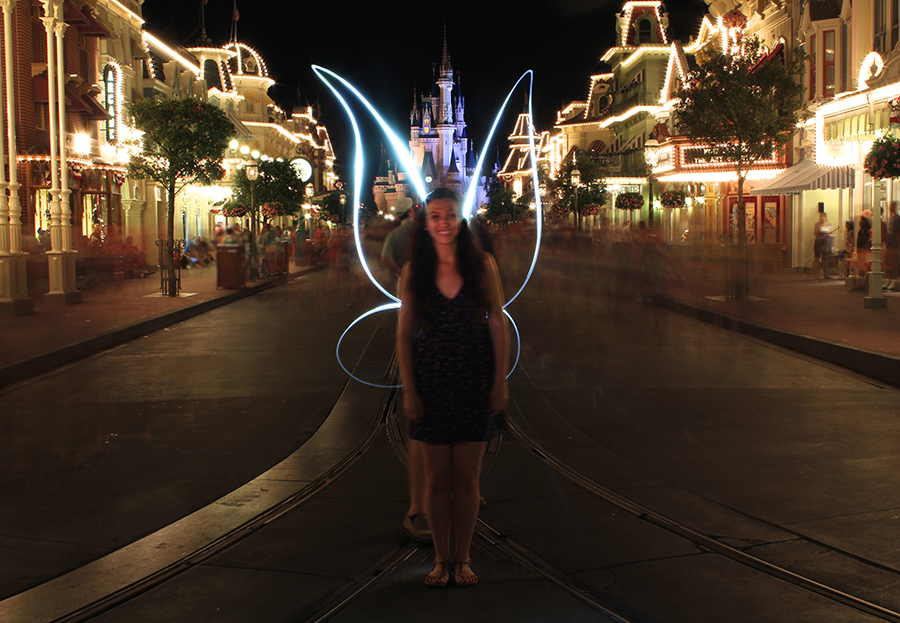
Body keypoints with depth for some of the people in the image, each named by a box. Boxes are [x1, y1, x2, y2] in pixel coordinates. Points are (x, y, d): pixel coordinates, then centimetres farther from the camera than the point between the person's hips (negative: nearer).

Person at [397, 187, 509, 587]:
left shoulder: (482, 265, 0)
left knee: (467, 476, 5)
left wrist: (500, 382, -2)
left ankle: (463, 558, 19)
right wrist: (408, 389, -4)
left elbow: (498, 325, 1)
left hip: (473, 381, 0)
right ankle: (441, 558, 19)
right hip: (430, 381, 0)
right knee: (436, 477, 6)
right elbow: (404, 334, 1)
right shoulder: (413, 271, 1)